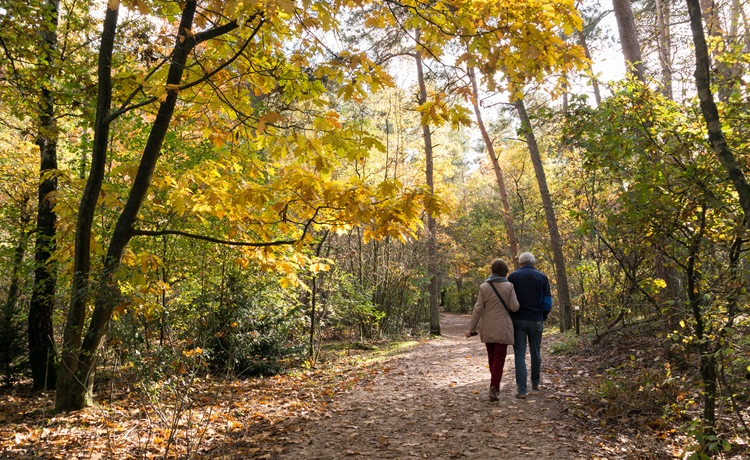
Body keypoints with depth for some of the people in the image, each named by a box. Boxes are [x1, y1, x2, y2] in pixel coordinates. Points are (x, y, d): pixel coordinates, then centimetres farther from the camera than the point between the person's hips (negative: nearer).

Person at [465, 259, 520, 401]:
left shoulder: (484, 287, -2)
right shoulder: (509, 286, -6)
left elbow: (478, 309, -5)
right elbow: (514, 307, -9)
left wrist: (471, 328, -2)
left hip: (487, 328, 3)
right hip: (502, 328, -2)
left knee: (491, 357, 18)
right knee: (499, 358, 0)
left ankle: (495, 385, 32)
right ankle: (493, 389, -13)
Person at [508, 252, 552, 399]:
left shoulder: (513, 276, -2)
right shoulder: (542, 277, 1)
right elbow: (548, 302, 0)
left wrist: (510, 316, 9)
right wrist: (543, 316, 15)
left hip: (517, 320, -1)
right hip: (536, 320, 2)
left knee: (519, 354, 1)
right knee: (535, 352, 17)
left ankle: (522, 389, -3)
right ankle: (535, 382, 33)